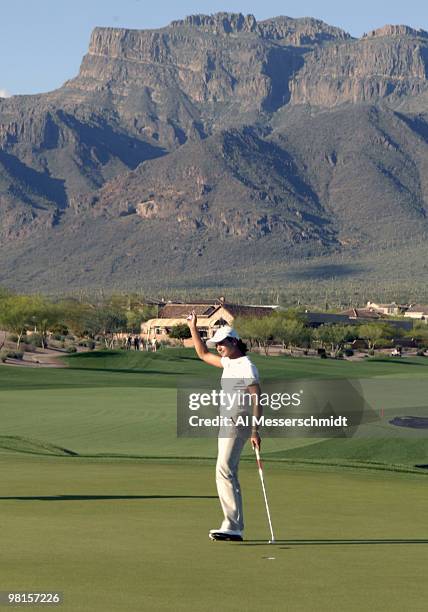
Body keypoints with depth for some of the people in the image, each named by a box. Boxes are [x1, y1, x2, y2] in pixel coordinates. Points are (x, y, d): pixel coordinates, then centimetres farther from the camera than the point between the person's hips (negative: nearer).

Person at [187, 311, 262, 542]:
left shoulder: (247, 367, -12)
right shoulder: (228, 362, 15)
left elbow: (257, 400, -17)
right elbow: (203, 354, 31)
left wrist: (255, 430, -24)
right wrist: (193, 329, 25)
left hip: (238, 424, -10)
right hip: (227, 423, 10)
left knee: (225, 470, -20)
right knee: (227, 473, 9)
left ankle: (232, 526, -25)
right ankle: (235, 527, 11)